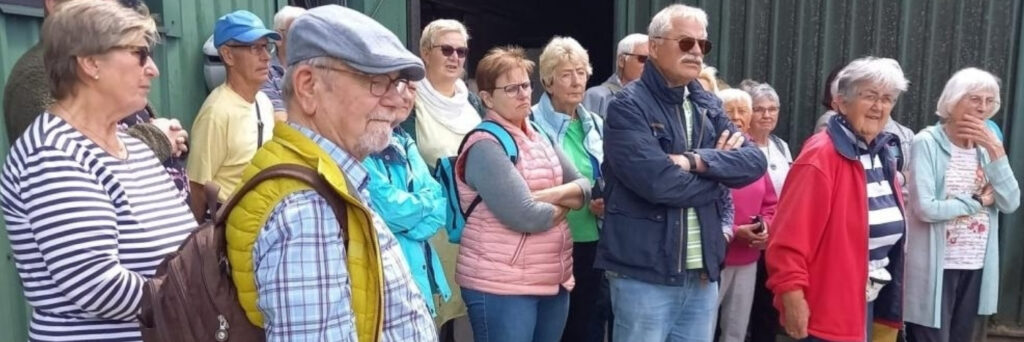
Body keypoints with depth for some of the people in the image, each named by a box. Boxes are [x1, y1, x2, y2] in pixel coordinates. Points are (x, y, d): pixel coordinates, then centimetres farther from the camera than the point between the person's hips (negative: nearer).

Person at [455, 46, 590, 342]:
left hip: (553, 281, 8)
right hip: (501, 286, -7)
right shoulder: (485, 146, -14)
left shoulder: (539, 137, 12)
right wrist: (563, 207, -3)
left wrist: (555, 194, -12)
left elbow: (585, 188, 8)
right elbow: (525, 216, -22)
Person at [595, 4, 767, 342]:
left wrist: (697, 160, -17)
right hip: (644, 275, -6)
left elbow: (755, 162, 0)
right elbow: (657, 181, -23)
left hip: (703, 274, 6)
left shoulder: (709, 106, 12)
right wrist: (720, 167, -7)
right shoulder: (628, 106, -10)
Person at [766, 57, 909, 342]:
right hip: (829, 306, -9)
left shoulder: (883, 154, 9)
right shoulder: (821, 156, -19)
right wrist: (793, 298, -25)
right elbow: (790, 238, -24)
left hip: (869, 299, 9)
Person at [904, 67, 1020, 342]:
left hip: (975, 268, 7)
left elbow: (1010, 204, -2)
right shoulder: (927, 142, -11)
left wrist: (996, 151, -10)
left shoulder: (986, 147, 9)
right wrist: (978, 201, -8)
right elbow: (925, 208, -21)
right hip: (936, 269, -6)